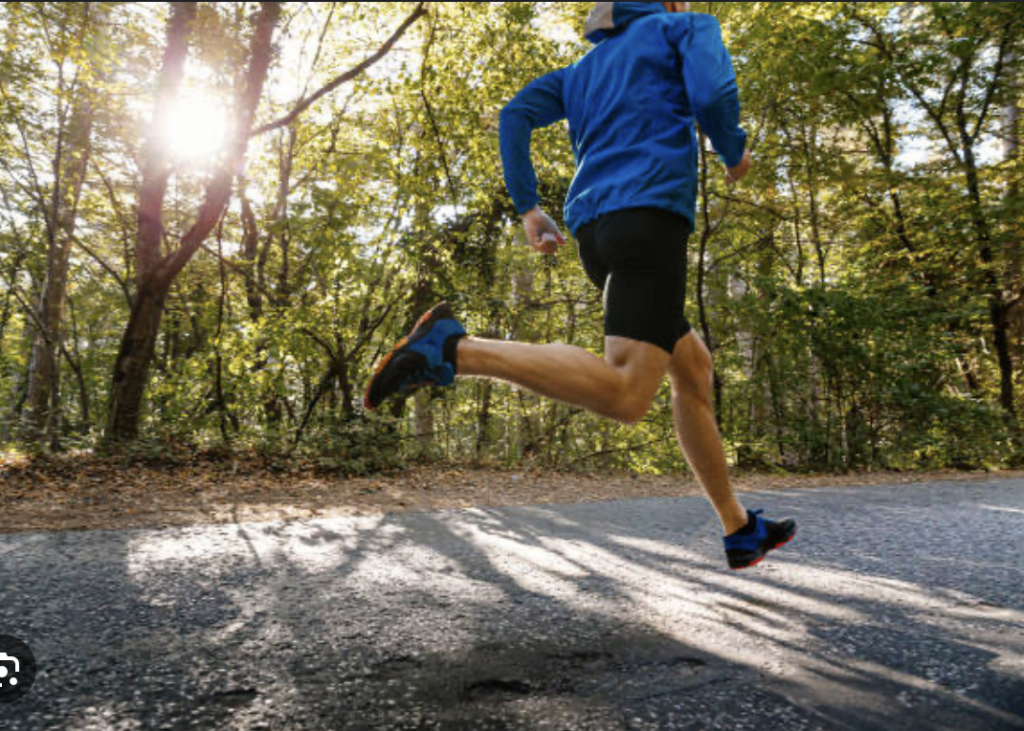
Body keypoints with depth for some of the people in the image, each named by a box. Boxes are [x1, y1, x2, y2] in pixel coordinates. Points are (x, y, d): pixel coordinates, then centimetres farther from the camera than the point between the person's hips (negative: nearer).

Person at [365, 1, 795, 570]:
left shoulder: (583, 69, 32)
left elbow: (515, 116, 18)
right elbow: (712, 94, -5)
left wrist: (528, 209, 14)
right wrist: (734, 153, 16)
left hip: (592, 229, 8)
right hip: (651, 213, -8)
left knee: (693, 367, 15)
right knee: (625, 395, -20)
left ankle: (739, 529, 20)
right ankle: (455, 350, -31)